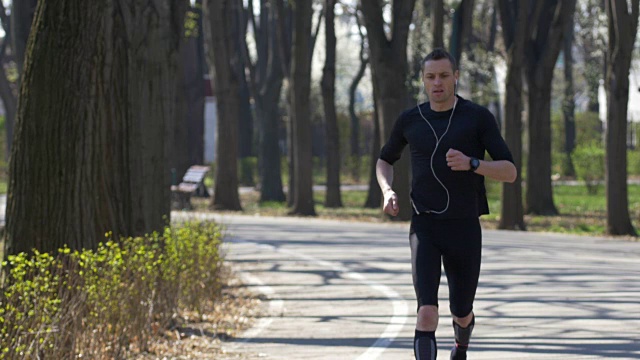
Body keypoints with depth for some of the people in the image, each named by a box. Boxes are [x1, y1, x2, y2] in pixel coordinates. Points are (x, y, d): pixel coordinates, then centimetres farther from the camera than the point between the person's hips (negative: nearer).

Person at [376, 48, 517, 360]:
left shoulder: (479, 117, -2)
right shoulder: (410, 120, 5)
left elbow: (510, 172, -6)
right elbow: (385, 161, 23)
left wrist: (471, 163, -25)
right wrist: (387, 191, 1)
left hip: (465, 229, 0)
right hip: (425, 228, 0)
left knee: (461, 314, 17)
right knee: (427, 313, -20)